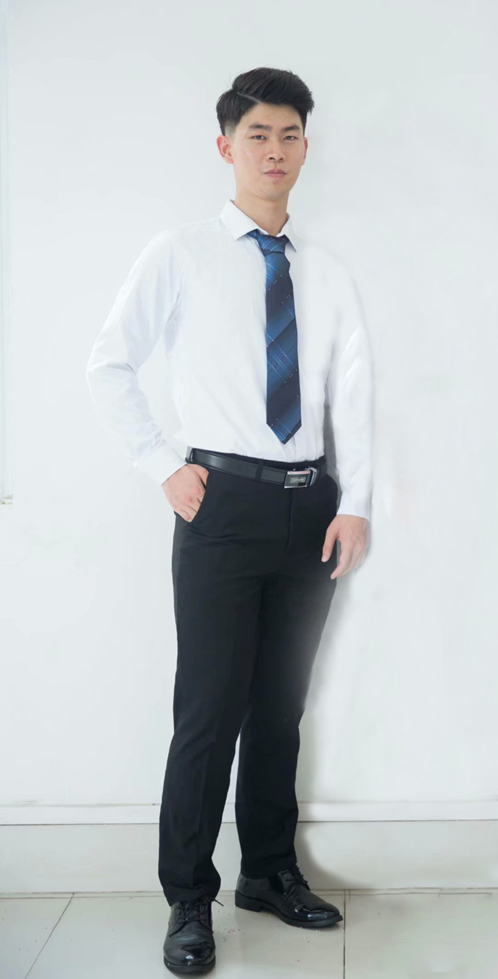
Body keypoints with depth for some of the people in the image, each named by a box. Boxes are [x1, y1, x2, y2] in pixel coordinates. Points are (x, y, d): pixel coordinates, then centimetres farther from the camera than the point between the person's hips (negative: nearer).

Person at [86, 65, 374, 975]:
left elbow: (354, 390, 4)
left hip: (311, 504, 4)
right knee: (211, 709, -3)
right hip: (224, 501, -4)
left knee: (282, 704, 13)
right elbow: (107, 366, 1)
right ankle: (189, 900, 12)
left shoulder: (330, 271, 11)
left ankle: (271, 873, 29)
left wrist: (354, 505, -5)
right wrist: (165, 468, -4)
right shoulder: (181, 254, 0)